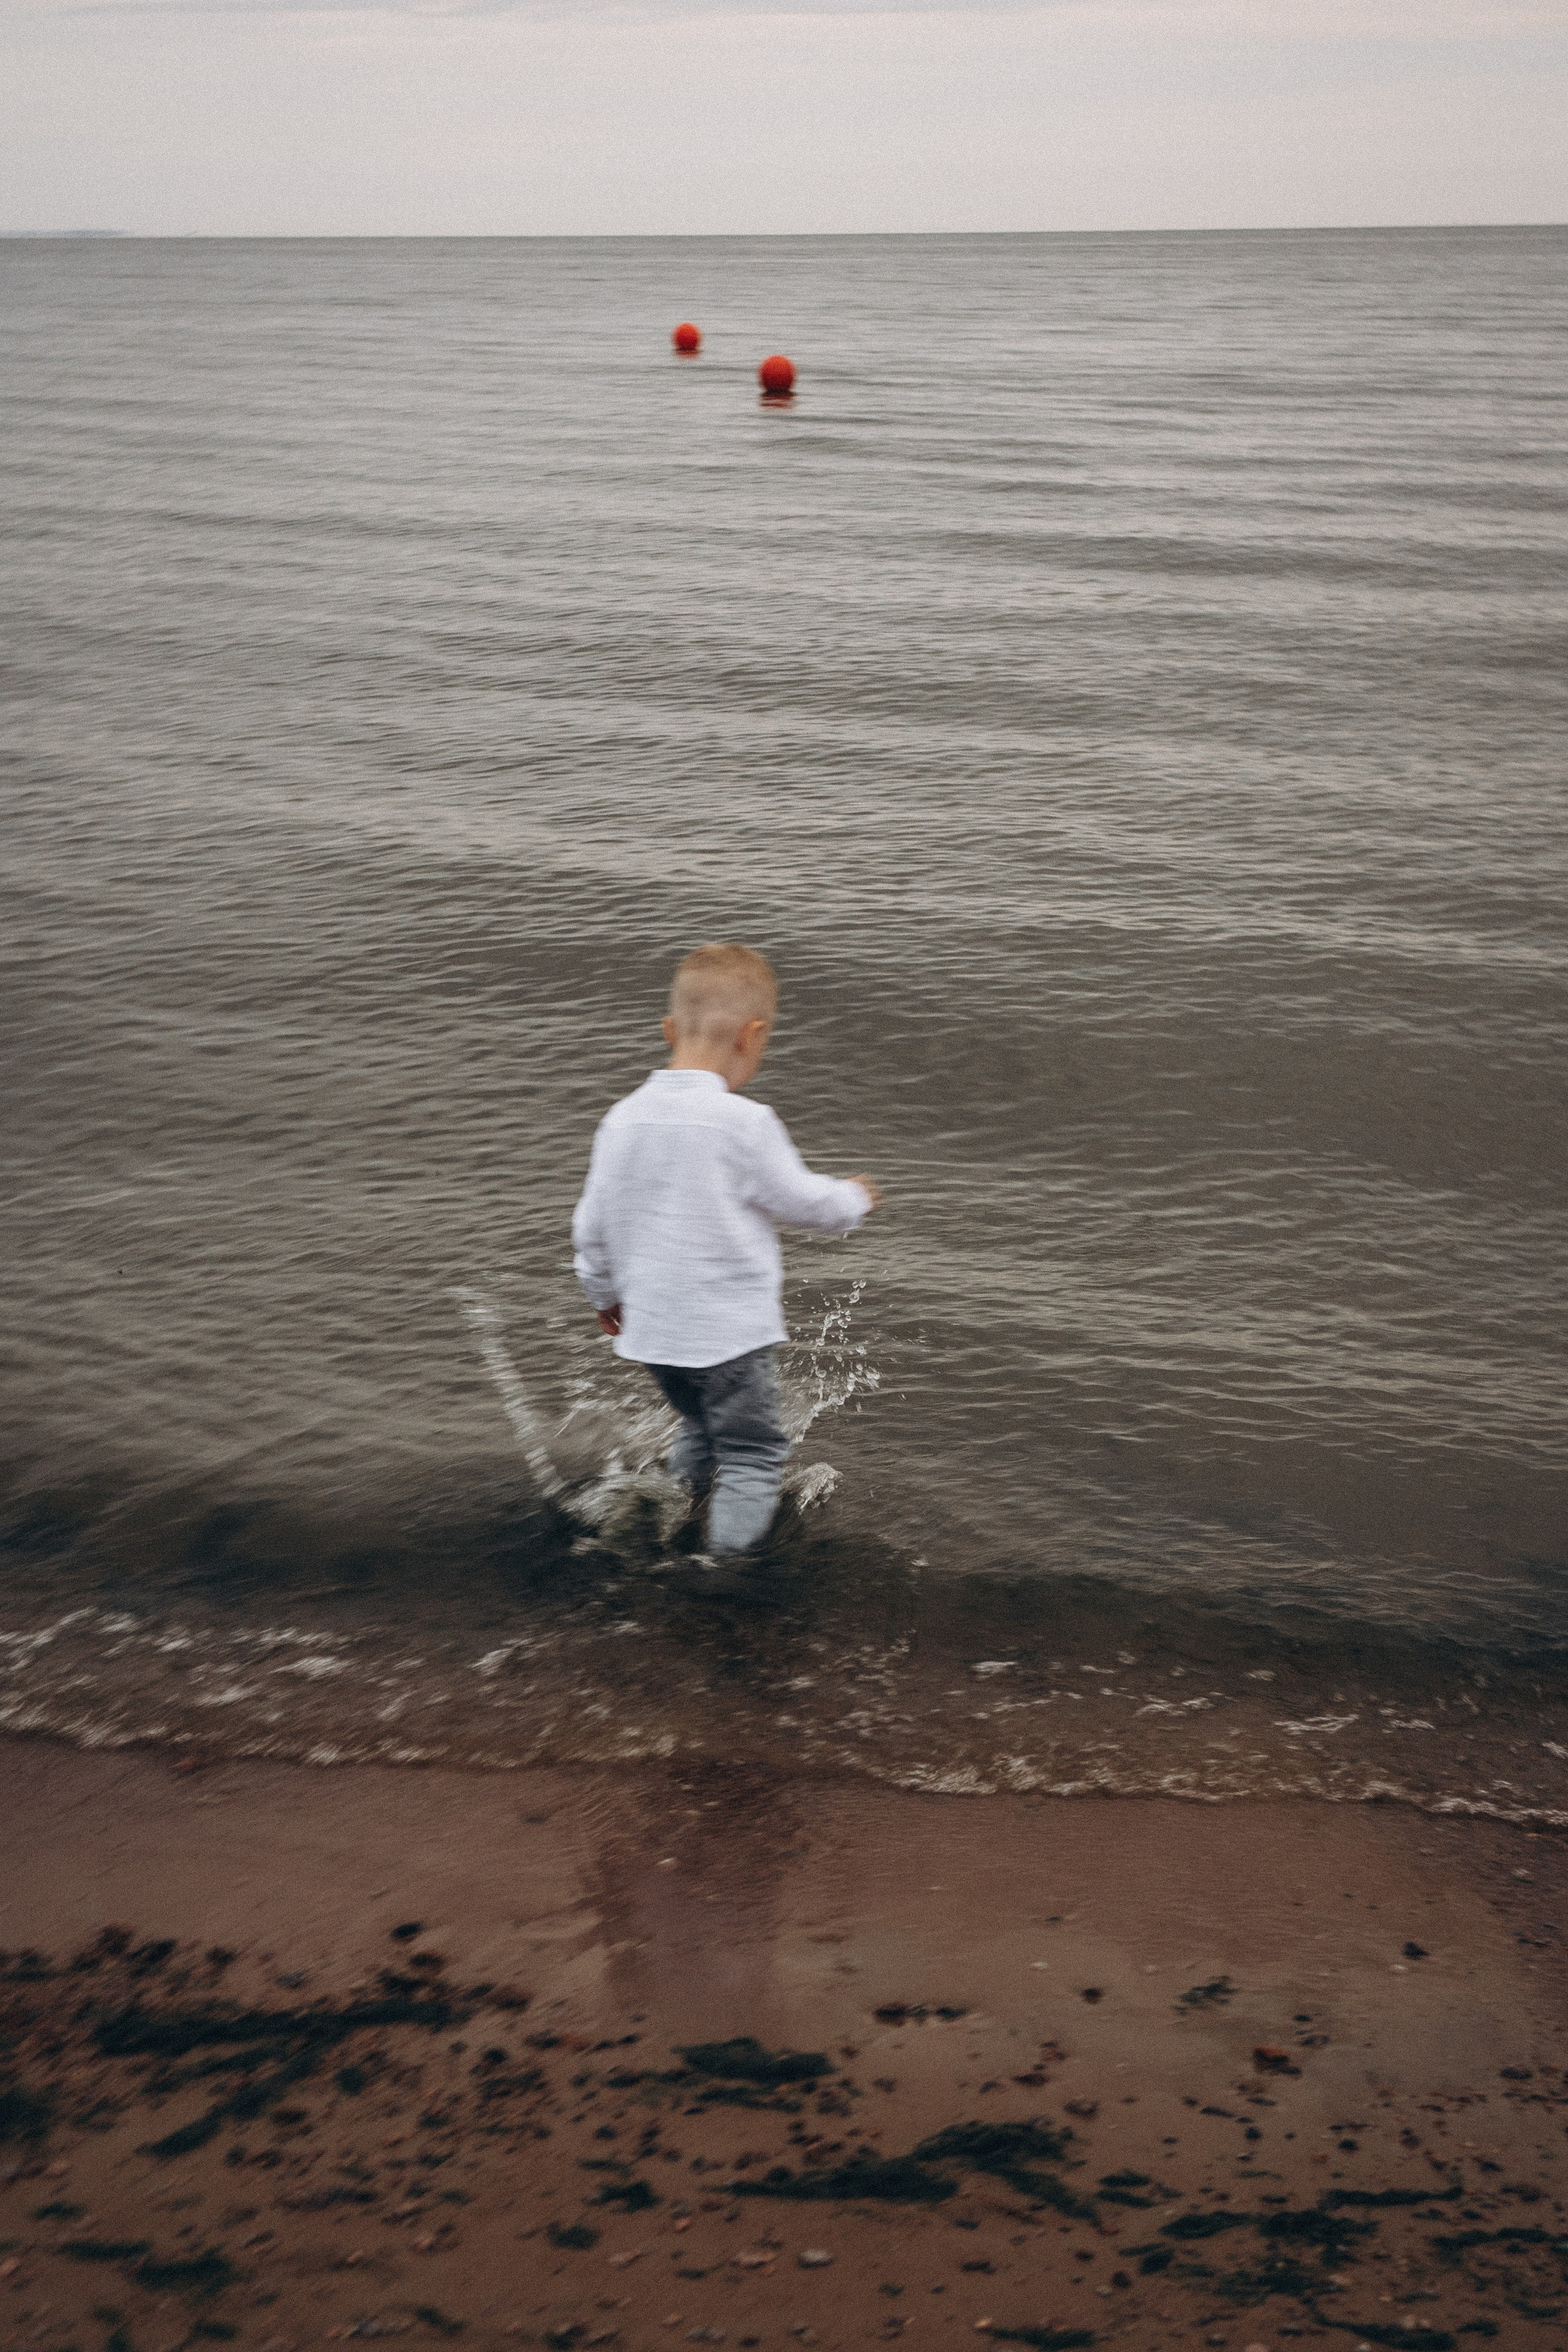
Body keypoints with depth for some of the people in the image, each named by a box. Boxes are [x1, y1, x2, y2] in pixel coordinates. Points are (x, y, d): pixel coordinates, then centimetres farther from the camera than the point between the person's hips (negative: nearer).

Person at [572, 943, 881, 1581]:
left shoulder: (623, 1119, -2)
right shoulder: (745, 1124, -19)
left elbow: (591, 1225, 5)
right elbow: (802, 1199, -7)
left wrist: (604, 1293, 22)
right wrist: (853, 1198, 14)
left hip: (651, 1329, 6)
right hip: (730, 1330, -6)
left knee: (699, 1430, 28)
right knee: (752, 1451, 7)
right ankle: (727, 1554, -1)